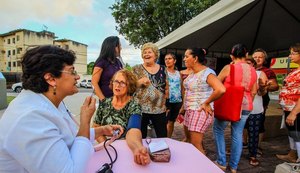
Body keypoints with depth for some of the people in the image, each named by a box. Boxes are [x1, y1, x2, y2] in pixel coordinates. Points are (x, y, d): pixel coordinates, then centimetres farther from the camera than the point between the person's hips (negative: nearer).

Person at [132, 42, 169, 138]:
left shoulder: (163, 69, 7)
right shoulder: (136, 69, 2)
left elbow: (166, 87, 14)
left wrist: (164, 101, 6)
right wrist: (140, 82, -17)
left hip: (159, 109, 2)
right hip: (140, 108, -1)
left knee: (163, 137, 9)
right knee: (140, 138, 8)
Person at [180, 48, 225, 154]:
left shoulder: (207, 73, -16)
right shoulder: (192, 73, 10)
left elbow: (221, 90, -30)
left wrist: (206, 102, -19)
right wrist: (183, 107, 16)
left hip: (200, 112, -8)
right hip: (189, 111, 9)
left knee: (196, 145, -3)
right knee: (190, 142, 17)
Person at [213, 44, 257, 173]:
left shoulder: (228, 68, -11)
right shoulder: (253, 70, 5)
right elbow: (253, 92, 11)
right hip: (245, 107, 5)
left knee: (218, 130, 14)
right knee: (237, 135, 13)